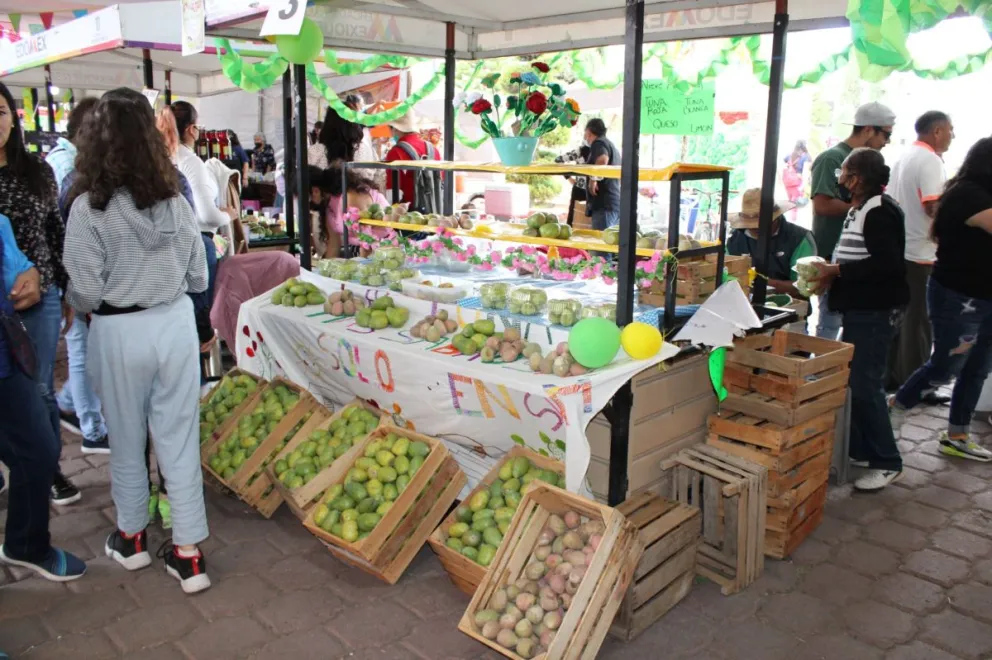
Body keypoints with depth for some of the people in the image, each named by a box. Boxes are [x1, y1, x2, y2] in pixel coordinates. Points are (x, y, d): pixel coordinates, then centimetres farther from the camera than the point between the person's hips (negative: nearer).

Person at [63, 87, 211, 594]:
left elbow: (85, 293, -12)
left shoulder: (88, 207, -14)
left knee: (126, 438, 16)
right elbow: (198, 277, 5)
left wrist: (79, 303, 11)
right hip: (176, 323, 3)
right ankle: (187, 553, 15)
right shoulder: (175, 201, -3)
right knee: (178, 437, 9)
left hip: (120, 332, -3)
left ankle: (132, 537, 35)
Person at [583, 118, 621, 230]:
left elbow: (602, 160, -26)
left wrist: (593, 180, -19)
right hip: (617, 204, 10)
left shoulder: (598, 143, -3)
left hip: (604, 204, -10)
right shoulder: (612, 146, 26)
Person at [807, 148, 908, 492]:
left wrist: (837, 271, -20)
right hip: (860, 308, 11)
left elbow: (887, 264, -26)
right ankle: (860, 450, 27)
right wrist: (833, 273, 5)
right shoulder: (860, 210, 15)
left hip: (875, 311, -11)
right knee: (854, 380, 15)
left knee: (865, 385, -6)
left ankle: (885, 462, 6)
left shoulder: (878, 212, -17)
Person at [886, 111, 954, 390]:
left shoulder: (905, 158, 13)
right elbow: (934, 207, -24)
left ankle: (891, 377, 23)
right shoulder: (930, 160, -14)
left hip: (898, 250, 9)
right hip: (921, 255, -9)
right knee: (918, 322, 0)